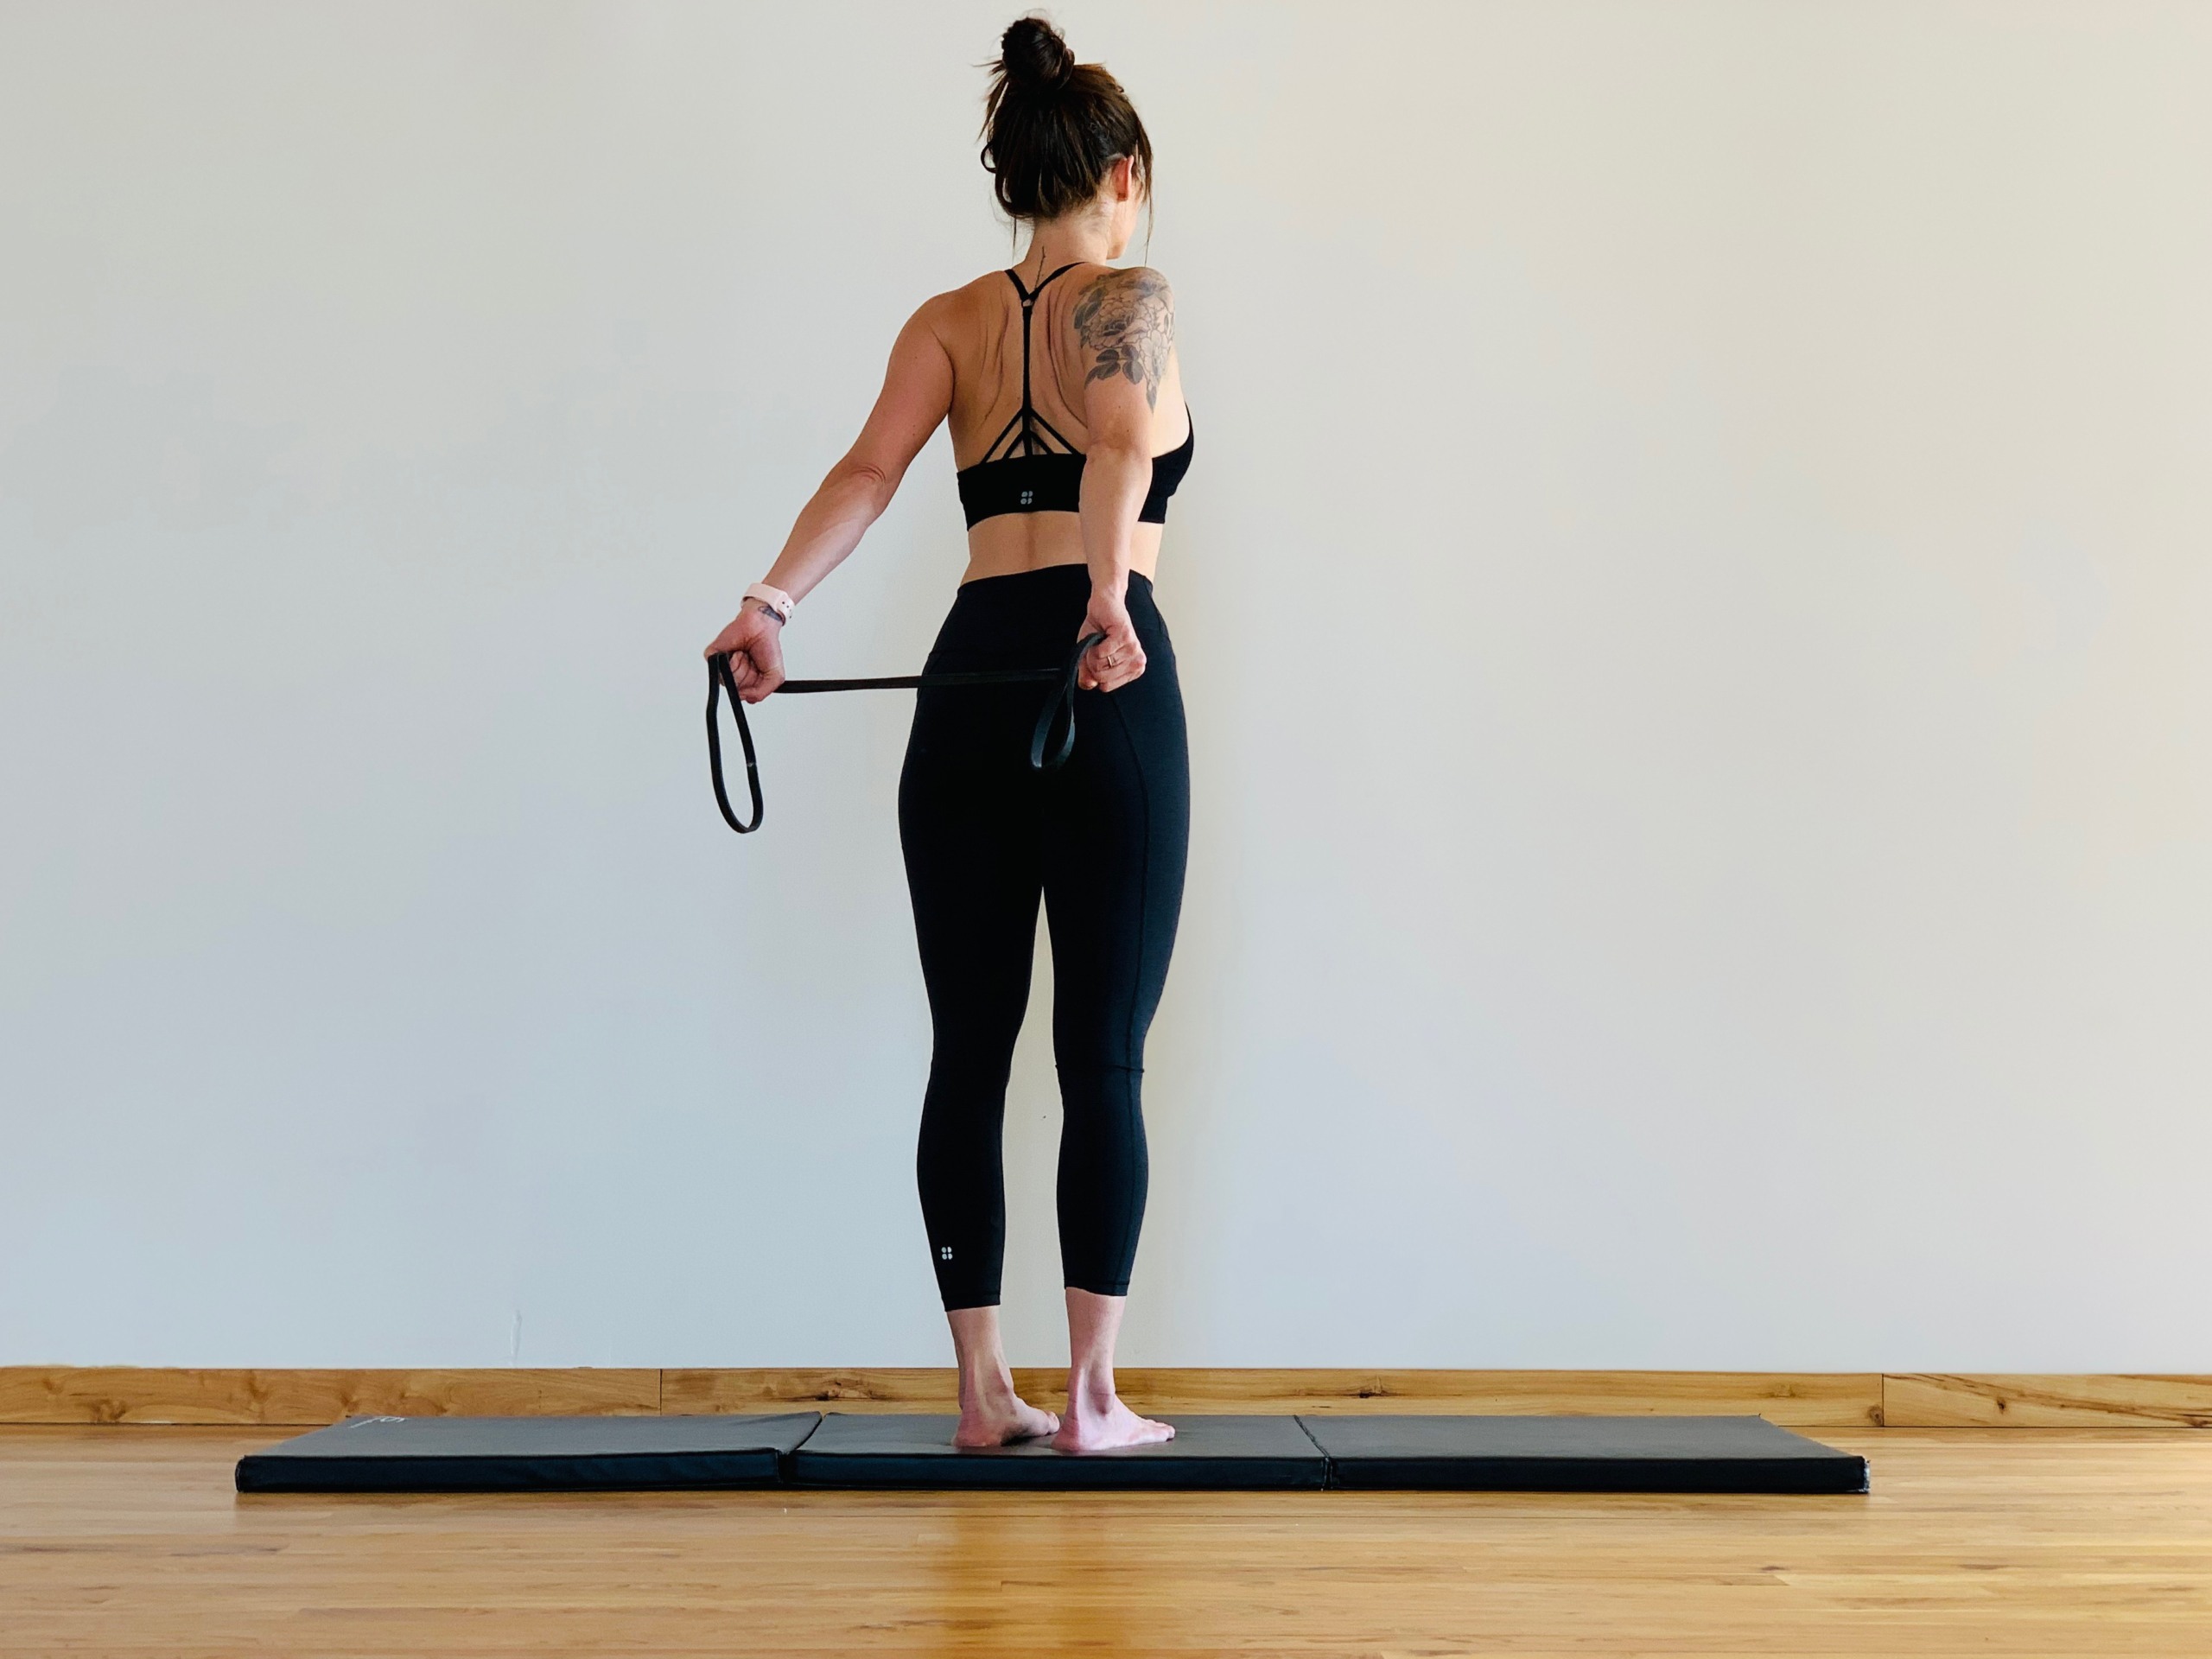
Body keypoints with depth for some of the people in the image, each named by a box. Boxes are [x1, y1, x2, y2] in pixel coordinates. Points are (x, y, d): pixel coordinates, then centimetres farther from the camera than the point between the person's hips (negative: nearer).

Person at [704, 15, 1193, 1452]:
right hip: (1109, 683, -4)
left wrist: (772, 605, -12)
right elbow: (1123, 447, -18)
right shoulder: (1133, 301, 4)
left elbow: (870, 471, -2)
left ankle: (984, 1387, 12)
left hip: (970, 677, 4)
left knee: (970, 1049, 8)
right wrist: (1109, 597, -32)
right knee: (1105, 1055, 1)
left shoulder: (948, 321, 15)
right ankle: (1093, 1395, 3)